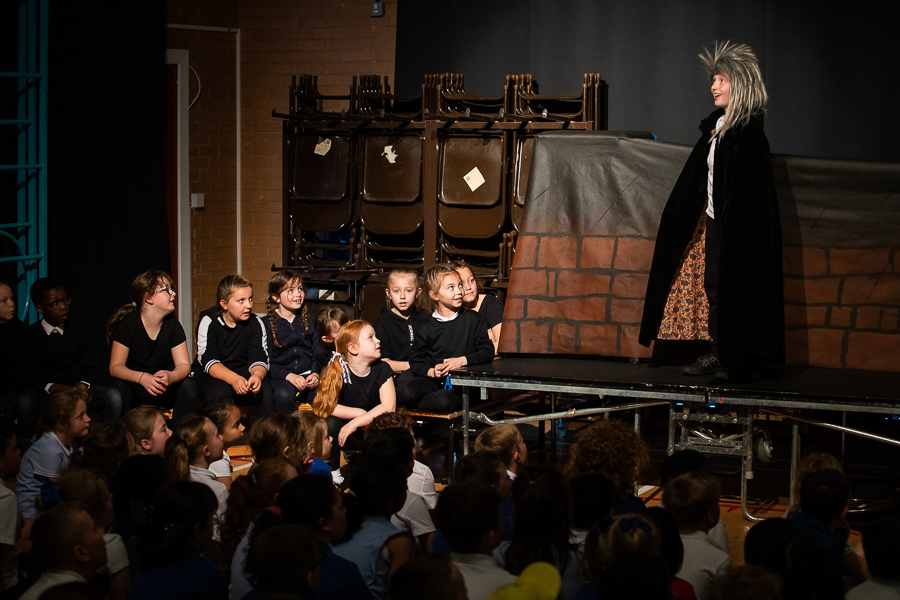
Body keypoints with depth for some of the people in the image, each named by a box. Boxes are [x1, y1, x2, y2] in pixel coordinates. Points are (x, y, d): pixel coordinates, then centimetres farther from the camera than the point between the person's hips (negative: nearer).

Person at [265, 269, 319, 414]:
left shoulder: (308, 320, 15)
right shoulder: (268, 323, 1)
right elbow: (267, 363, -2)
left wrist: (315, 374, -4)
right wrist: (289, 376, -17)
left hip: (307, 375, 3)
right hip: (280, 378, -3)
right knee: (284, 395, -37)